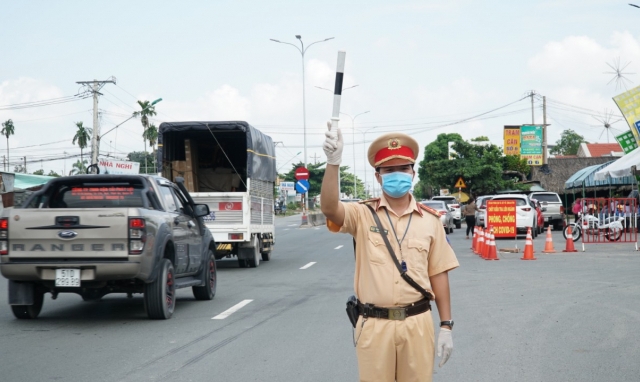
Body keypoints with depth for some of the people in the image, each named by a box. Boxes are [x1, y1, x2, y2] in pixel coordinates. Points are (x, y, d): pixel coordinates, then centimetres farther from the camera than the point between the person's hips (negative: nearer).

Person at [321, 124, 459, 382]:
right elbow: (329, 208, -21)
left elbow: (438, 275, 6)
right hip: (374, 325, -1)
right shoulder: (363, 215, -1)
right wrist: (333, 162, -34)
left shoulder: (430, 220, 5)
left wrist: (446, 326, 4)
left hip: (417, 324, 1)